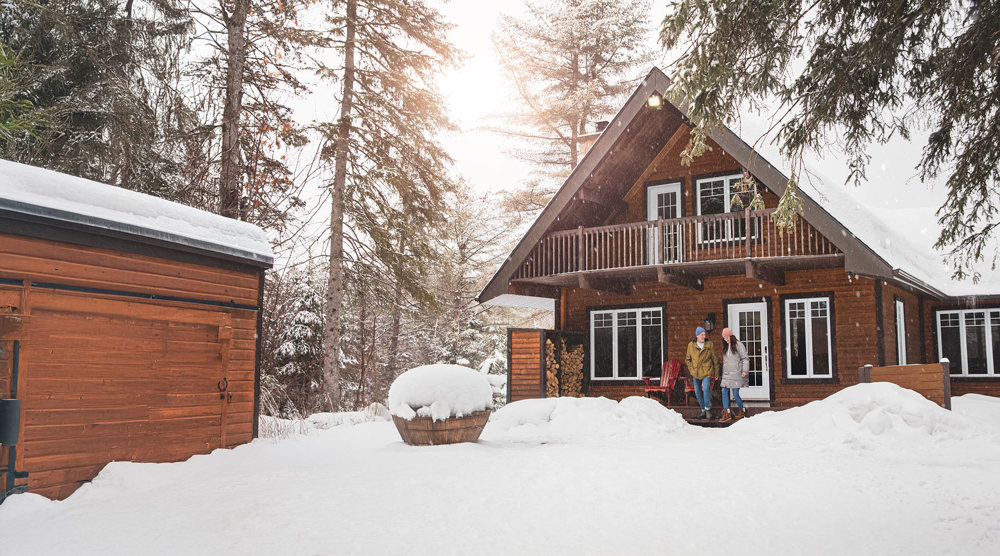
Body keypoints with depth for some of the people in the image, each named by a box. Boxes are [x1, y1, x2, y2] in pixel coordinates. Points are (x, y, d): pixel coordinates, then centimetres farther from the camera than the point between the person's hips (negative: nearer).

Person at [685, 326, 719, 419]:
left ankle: (708, 409, -9)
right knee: (697, 392, 7)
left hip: (707, 372, -3)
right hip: (695, 373, 3)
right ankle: (703, 411, 21)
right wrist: (691, 369, 1)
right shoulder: (691, 345, 0)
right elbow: (688, 359, 13)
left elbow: (715, 359, 4)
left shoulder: (709, 345, -4)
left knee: (706, 388, -23)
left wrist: (716, 373, 7)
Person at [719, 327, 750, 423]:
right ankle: (726, 414, -3)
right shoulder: (725, 346, 14)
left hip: (736, 373, -6)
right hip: (727, 374, 6)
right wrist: (723, 372, 20)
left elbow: (745, 358, -6)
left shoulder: (738, 344, -5)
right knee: (724, 392, -4)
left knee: (735, 394, -4)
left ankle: (741, 410, 19)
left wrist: (745, 370, -13)